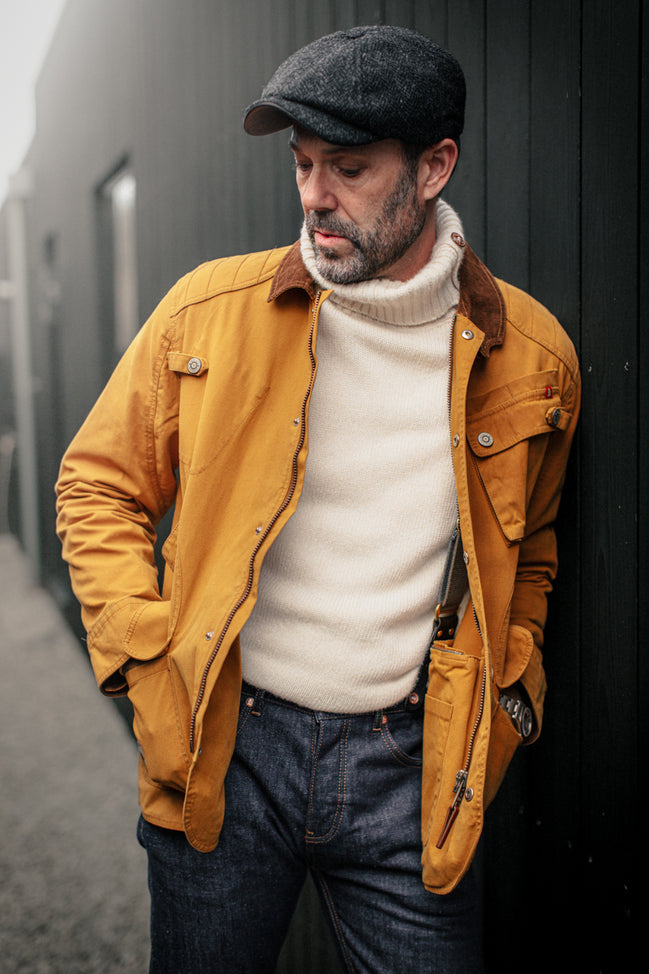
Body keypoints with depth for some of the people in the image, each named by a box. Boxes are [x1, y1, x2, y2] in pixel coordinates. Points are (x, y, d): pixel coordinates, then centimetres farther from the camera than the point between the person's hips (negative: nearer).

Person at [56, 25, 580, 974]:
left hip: (413, 761, 1)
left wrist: (508, 688, 4)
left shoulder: (530, 354, -3)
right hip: (224, 749, 0)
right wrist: (148, 666, -5)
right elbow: (99, 487, 3)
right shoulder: (211, 310, -7)